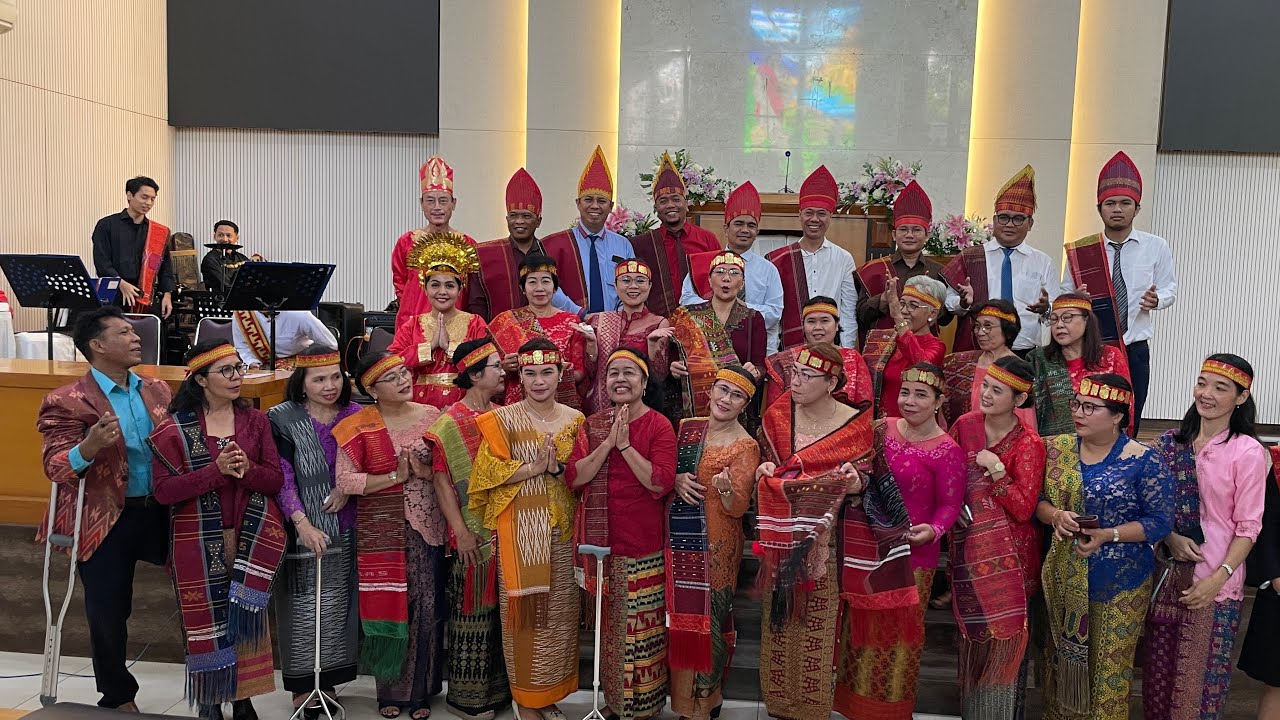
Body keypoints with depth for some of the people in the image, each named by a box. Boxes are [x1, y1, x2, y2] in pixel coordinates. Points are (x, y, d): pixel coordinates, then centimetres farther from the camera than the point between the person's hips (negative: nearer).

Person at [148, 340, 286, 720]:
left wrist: (247, 470, -19)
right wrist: (216, 470, -22)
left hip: (250, 538, 2)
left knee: (246, 617, 7)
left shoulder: (255, 420, 3)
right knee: (207, 620, 6)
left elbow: (276, 478, 1)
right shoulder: (176, 427, -5)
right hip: (198, 542, -2)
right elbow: (164, 491, -12)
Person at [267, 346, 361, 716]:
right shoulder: (281, 419, -6)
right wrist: (301, 522, -20)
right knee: (303, 607, 3)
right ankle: (302, 684, 18)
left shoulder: (356, 415, 3)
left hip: (344, 529, 3)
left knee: (336, 605, 9)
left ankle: (328, 678, 24)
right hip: (301, 529, -3)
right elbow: (280, 477, -11)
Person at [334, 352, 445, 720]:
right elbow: (344, 480, -12)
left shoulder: (431, 416, 2)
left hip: (426, 527, 2)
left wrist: (427, 472, -15)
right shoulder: (358, 427, -5)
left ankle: (421, 690, 22)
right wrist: (395, 476, -15)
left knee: (426, 607, 5)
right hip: (380, 531, -1)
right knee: (387, 606, 7)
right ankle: (390, 690, 25)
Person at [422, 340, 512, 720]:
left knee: (499, 606, 13)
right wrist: (461, 530, -16)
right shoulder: (451, 421, -8)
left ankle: (497, 686, 27)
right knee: (472, 609, 3)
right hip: (474, 533, -5)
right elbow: (441, 480, -11)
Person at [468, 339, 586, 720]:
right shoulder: (503, 419, -2)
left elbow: (585, 476, 5)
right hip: (518, 529, -3)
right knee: (524, 609, 0)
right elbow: (489, 471, -9)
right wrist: (534, 467, -16)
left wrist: (559, 468, -14)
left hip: (561, 528, 3)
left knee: (559, 610, 8)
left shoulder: (575, 419, 7)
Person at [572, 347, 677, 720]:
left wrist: (626, 445, -19)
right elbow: (575, 477, -5)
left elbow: (661, 482, -16)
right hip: (602, 539, 4)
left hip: (643, 545, -4)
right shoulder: (592, 425, 7)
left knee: (642, 627, 1)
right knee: (609, 623, 13)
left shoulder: (659, 425, -5)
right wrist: (608, 442, -14)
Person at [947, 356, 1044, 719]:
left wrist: (996, 470, -25)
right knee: (973, 631, 12)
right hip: (968, 546, 3)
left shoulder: (1029, 444, -11)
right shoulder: (964, 425, 0)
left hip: (1008, 554, -3)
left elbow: (1023, 510, -15)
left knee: (1004, 633, 0)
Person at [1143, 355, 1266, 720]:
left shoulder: (1248, 452, -10)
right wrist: (1171, 538, -7)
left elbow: (1248, 526, -9)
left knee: (1200, 673, 6)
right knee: (1158, 670, 12)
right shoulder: (1171, 442, 5)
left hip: (1214, 580, -4)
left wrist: (1218, 577, -17)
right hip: (1167, 571, 4)